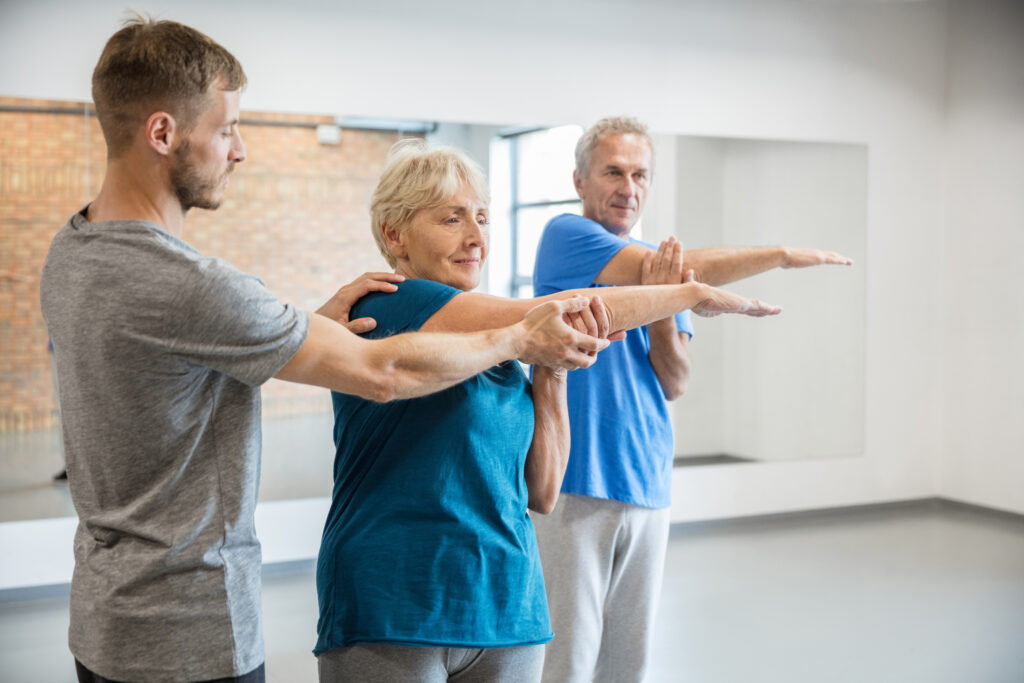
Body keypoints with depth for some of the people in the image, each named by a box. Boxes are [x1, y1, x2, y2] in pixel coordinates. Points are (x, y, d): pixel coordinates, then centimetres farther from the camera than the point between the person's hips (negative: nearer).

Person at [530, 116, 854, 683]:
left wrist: (660, 314, -12)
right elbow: (691, 270, -17)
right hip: (574, 481, -6)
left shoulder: (661, 265, 14)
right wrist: (784, 255, -8)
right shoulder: (565, 235, -6)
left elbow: (674, 384, 6)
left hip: (647, 485, 6)